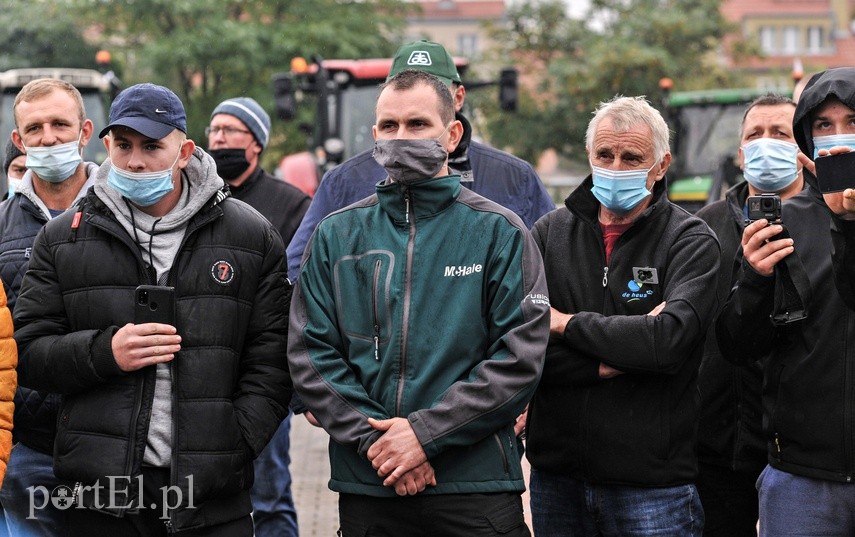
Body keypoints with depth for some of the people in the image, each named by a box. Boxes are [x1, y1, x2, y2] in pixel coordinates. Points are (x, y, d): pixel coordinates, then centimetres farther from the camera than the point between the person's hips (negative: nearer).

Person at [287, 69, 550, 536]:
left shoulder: (499, 232, 1)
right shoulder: (335, 235, 9)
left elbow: (521, 355, -7)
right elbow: (309, 353, 2)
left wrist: (426, 432, -14)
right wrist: (372, 438, -11)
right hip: (366, 487, 2)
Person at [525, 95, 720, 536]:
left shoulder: (690, 240, -3)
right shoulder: (551, 232, 5)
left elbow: (671, 339, -21)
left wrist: (567, 324, -12)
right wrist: (610, 364, -15)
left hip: (653, 482, -3)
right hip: (556, 476, 3)